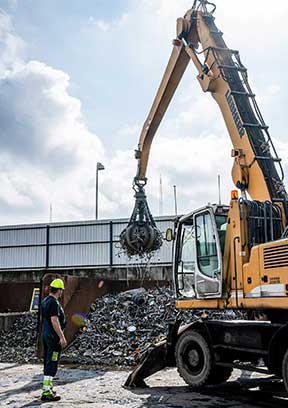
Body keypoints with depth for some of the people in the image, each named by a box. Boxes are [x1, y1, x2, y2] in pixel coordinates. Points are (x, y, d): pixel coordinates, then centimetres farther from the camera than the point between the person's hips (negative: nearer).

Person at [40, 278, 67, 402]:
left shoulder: (45, 301, 12)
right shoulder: (54, 303, -18)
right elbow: (54, 321, -23)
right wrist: (62, 337, -21)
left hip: (45, 335, 10)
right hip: (53, 337, -10)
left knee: (48, 362, 17)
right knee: (52, 364, -7)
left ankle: (48, 388, 26)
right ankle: (46, 392, -6)